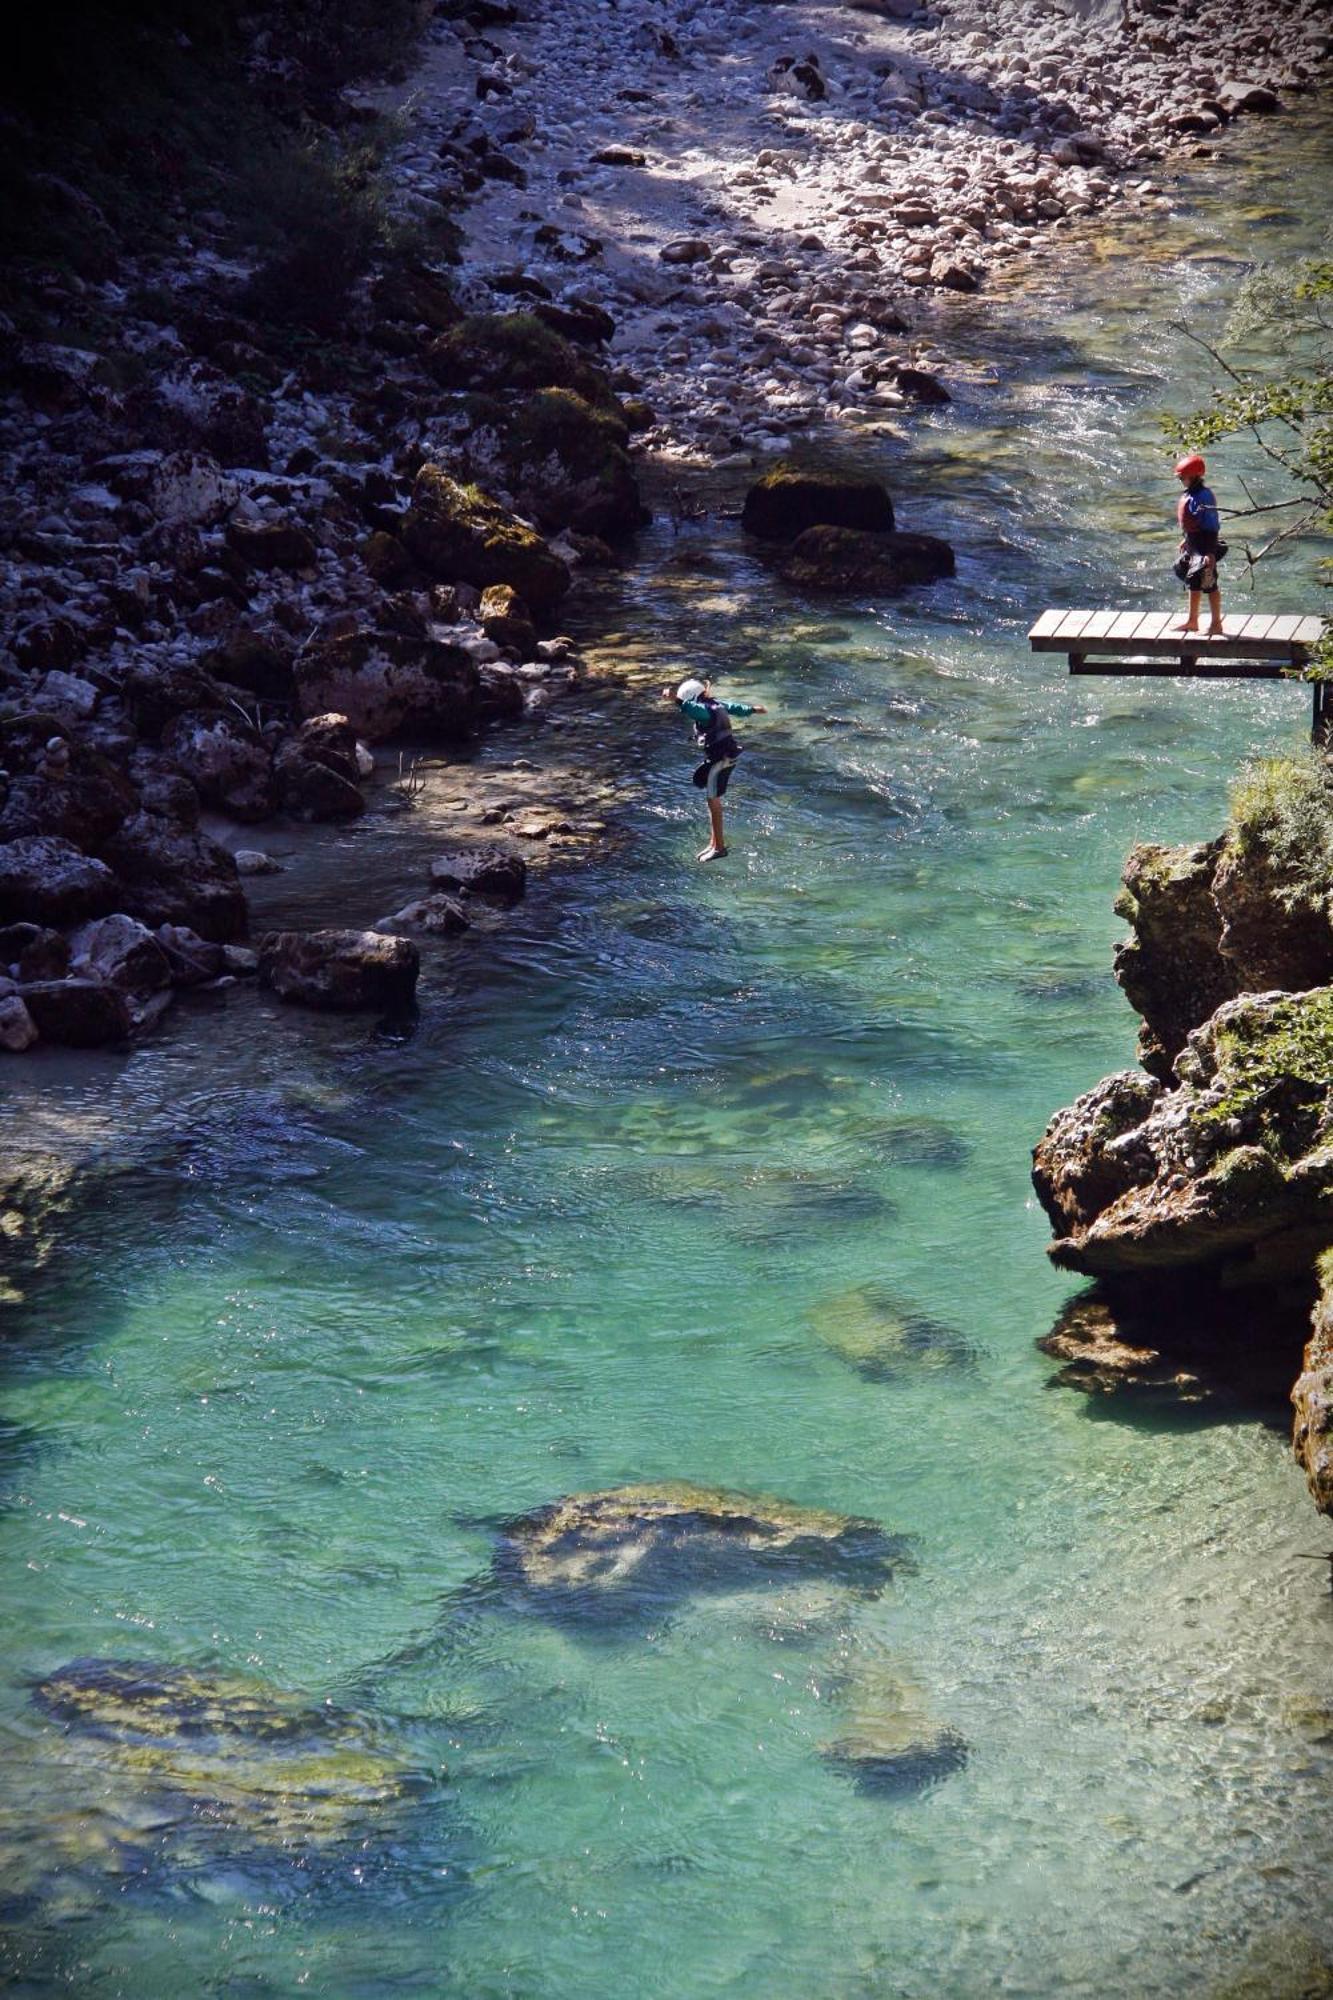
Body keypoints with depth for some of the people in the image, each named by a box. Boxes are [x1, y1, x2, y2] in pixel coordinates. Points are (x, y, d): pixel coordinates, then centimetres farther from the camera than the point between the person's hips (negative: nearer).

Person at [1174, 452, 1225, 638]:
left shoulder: (1204, 496, -21)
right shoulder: (1188, 494, 7)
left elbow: (1211, 526, -24)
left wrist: (1210, 553, -27)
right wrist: (1186, 539, 27)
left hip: (1204, 546, -10)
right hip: (1192, 545, 10)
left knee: (1209, 584, -2)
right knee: (1193, 584, 19)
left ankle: (1216, 624, 7)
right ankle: (1192, 621, 31)